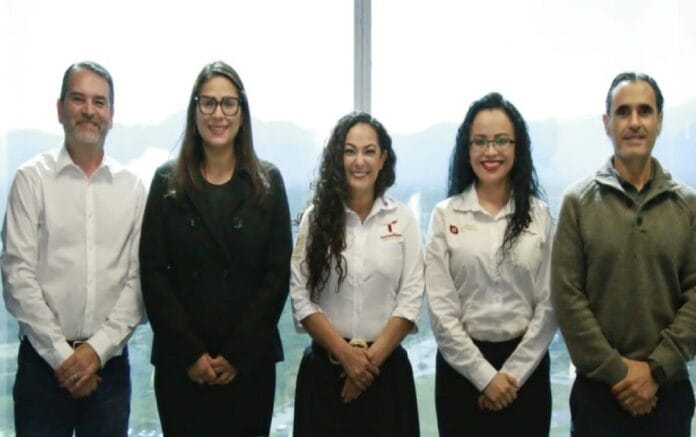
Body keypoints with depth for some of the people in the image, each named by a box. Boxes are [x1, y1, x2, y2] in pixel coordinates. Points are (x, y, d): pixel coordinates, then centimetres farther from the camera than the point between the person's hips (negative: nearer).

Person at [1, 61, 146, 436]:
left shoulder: (132, 187, 5)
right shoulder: (32, 179, -1)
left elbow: (139, 279, 2)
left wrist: (98, 348, -8)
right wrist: (61, 355, -10)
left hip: (109, 362, 2)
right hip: (44, 361, -2)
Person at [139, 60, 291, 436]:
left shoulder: (268, 182, 4)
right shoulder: (168, 181, 4)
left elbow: (278, 273, -1)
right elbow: (153, 274, -1)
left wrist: (238, 354, -8)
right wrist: (190, 353, -9)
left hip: (251, 361, 0)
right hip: (181, 363, 0)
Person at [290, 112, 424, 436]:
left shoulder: (403, 219, 2)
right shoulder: (316, 217, 1)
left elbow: (410, 299, -3)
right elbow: (301, 297, -4)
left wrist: (373, 357, -11)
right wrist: (345, 354, -12)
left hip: (387, 368, 0)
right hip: (324, 368, 0)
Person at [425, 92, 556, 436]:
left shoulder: (539, 215, 2)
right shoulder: (446, 214, -2)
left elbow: (548, 305, -1)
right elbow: (440, 309, -6)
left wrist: (513, 373, -8)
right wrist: (484, 374, -11)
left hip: (526, 366, 1)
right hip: (462, 366, -1)